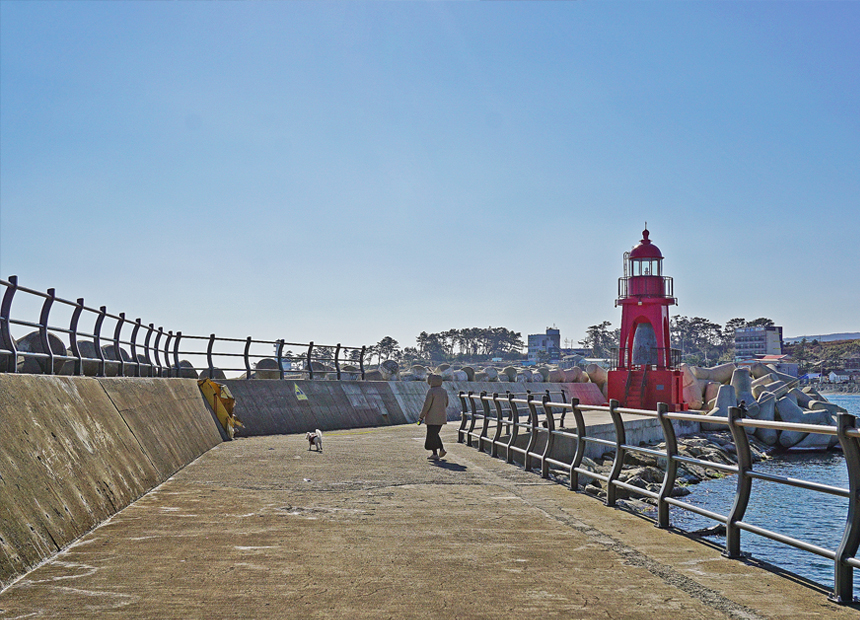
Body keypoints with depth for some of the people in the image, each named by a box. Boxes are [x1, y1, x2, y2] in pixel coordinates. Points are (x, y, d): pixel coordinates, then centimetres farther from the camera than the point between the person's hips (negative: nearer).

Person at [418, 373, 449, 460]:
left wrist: (421, 417, -9)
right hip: (441, 417, 7)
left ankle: (435, 454, 4)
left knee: (432, 435, 3)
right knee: (434, 434, 20)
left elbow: (426, 405, -16)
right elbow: (446, 404, 13)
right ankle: (441, 449, 10)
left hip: (432, 418, -7)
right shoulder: (444, 391, 6)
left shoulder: (431, 391, -15)